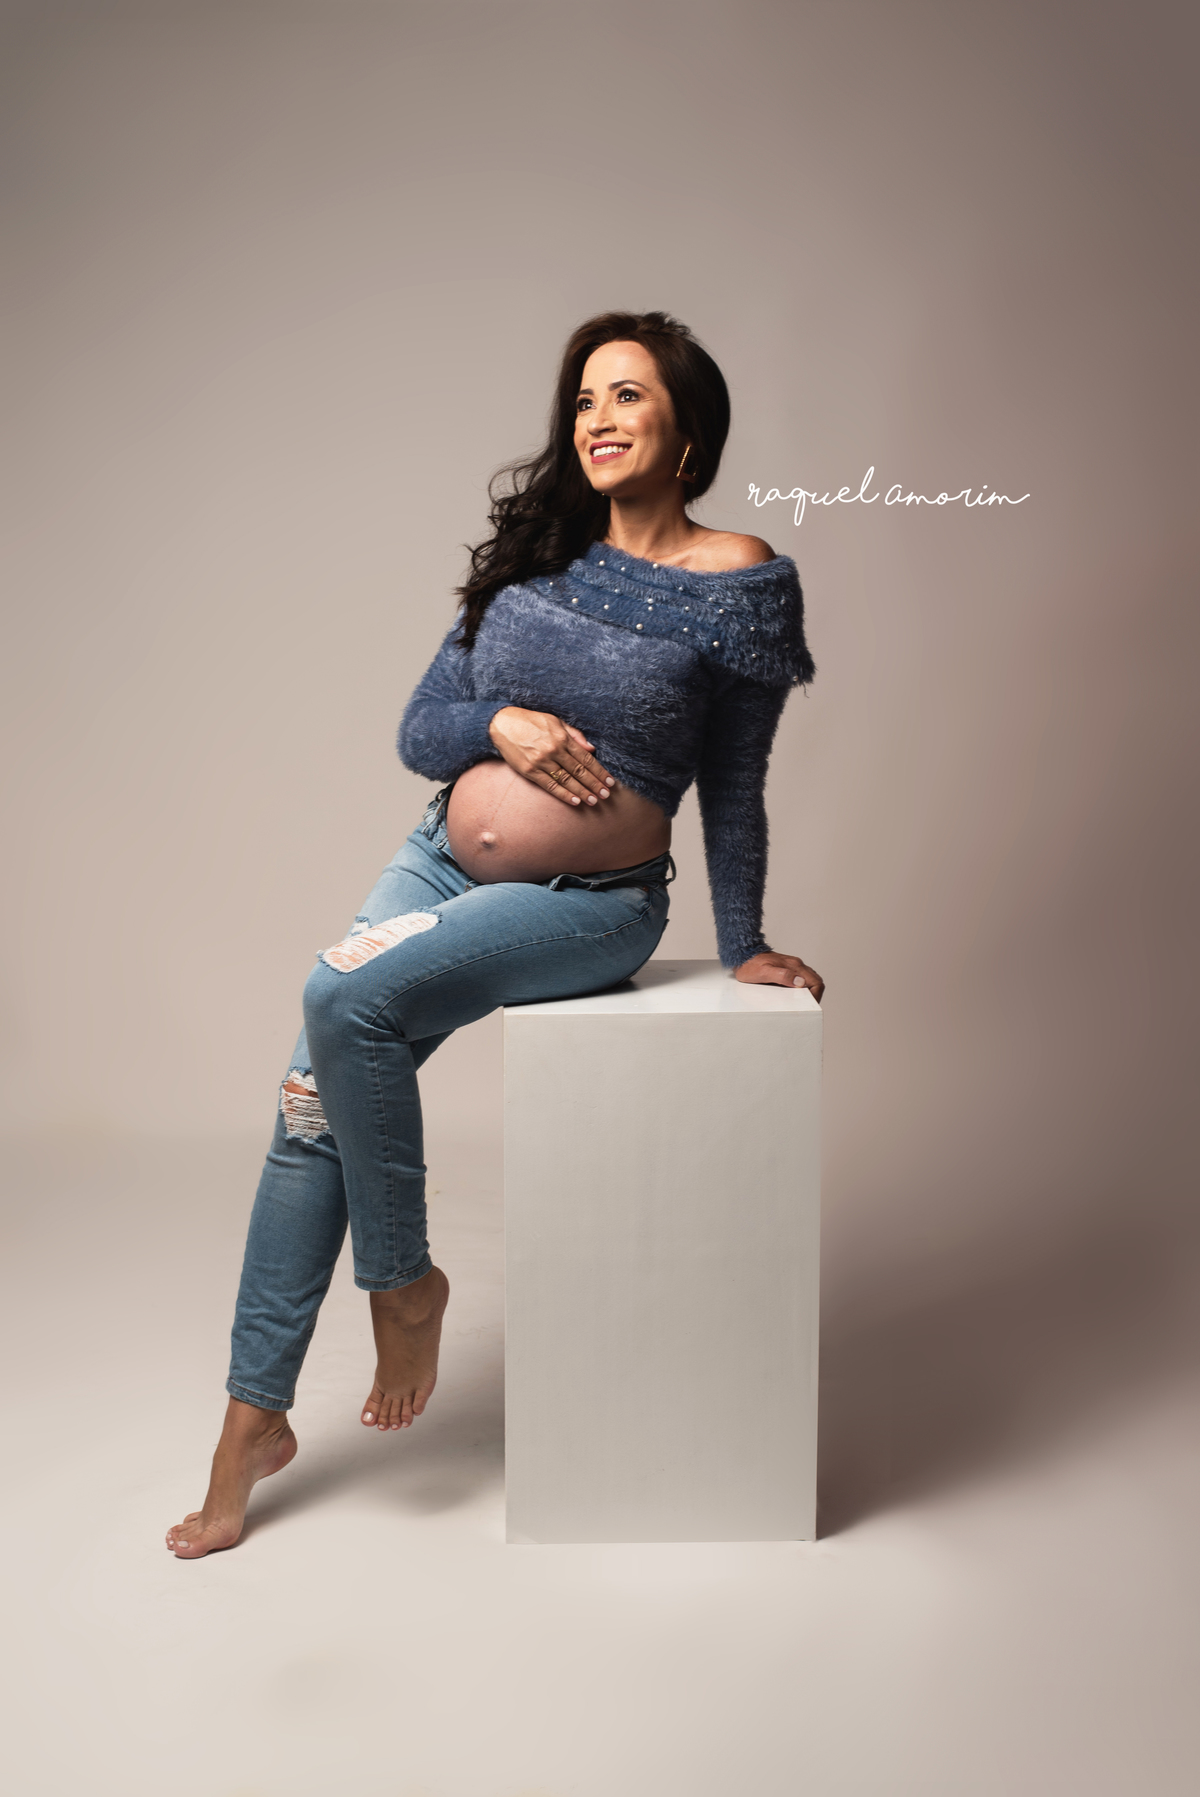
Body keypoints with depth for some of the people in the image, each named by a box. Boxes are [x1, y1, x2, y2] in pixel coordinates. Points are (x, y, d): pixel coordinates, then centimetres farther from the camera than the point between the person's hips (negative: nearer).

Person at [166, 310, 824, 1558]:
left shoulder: (740, 583, -5)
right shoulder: (535, 555, 8)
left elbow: (734, 786, 1)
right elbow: (417, 733, 7)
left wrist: (741, 948, 3)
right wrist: (501, 724, -13)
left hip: (588, 904, -5)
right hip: (441, 862, 5)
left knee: (348, 998, -27)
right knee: (307, 1104, -7)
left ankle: (402, 1279, -4)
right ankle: (254, 1413, 7)